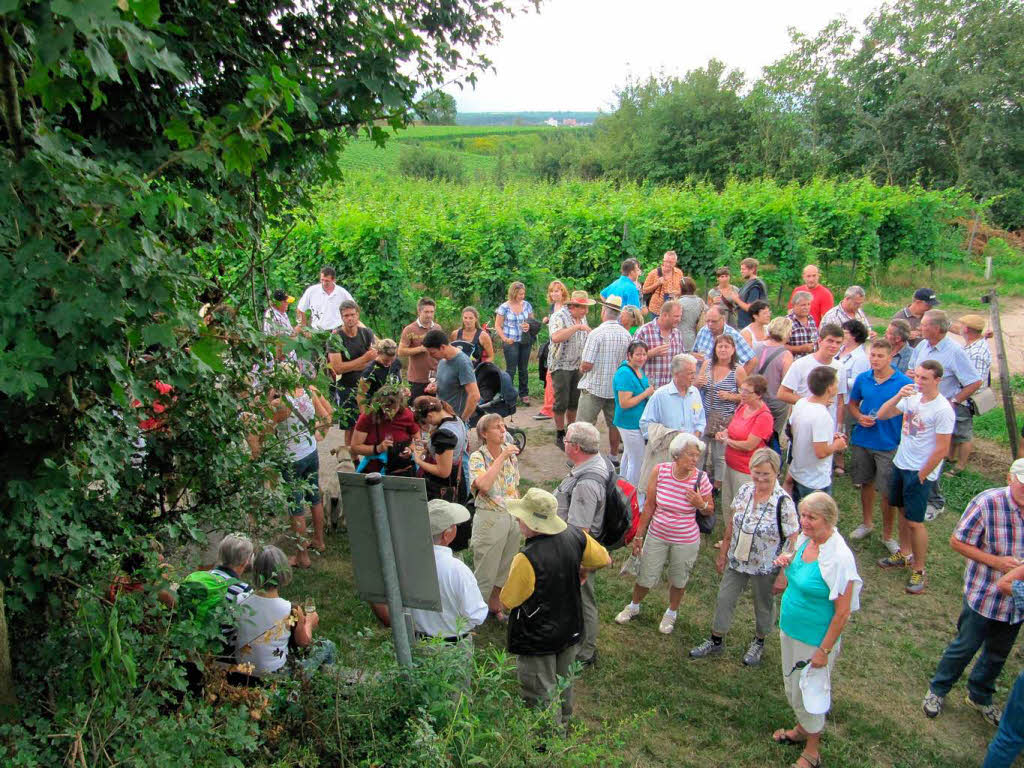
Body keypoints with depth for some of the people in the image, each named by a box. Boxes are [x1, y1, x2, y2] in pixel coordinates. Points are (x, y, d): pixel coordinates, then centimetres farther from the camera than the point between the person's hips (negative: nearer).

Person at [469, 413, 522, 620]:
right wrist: (501, 458, -28)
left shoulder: (510, 453, 4)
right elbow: (483, 485, -32)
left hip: (512, 516, 6)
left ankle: (495, 606, 35)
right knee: (485, 571, 1)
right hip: (490, 519, -6)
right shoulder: (477, 458, -13)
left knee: (504, 568, 18)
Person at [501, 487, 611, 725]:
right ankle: (563, 722, 50)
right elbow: (604, 560, 2)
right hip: (570, 630, 7)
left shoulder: (527, 559, -35)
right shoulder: (575, 536, -17)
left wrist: (514, 569, -5)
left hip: (537, 639, -7)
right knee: (563, 681, 29)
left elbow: (507, 602, -19)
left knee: (541, 696, 13)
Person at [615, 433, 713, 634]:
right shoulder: (660, 471, -16)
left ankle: (671, 613, 48)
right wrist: (639, 535, 0)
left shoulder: (701, 479, -18)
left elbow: (710, 511, -2)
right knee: (645, 578, 15)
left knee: (678, 580, 19)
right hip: (657, 536, 1)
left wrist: (701, 504, -26)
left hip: (685, 541, -1)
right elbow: (649, 505, -6)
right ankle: (633, 607, 46)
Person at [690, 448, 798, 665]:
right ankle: (716, 641, 37)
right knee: (724, 599, 16)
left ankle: (759, 642, 46)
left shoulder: (783, 503, -25)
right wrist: (723, 552, 9)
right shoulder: (744, 490, -10)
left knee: (763, 606, 19)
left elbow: (793, 541, -20)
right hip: (737, 560, 4)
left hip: (765, 568, -4)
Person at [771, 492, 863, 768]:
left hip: (815, 639, -7)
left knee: (807, 693, 10)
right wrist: (785, 563, -6)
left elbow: (843, 613, -22)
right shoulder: (804, 539, -4)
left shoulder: (839, 557, -28)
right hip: (790, 630, 7)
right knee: (792, 688, 23)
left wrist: (824, 650, -17)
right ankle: (802, 729, 48)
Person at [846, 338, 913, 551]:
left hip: (889, 444, -4)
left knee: (887, 492, 2)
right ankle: (867, 523, 38)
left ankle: (887, 535, 19)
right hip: (862, 441, 4)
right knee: (866, 483, 19)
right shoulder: (862, 379, 0)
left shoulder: (904, 383, -12)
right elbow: (853, 404, 13)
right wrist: (859, 417, -7)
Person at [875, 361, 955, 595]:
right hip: (900, 463, 7)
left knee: (914, 522, -1)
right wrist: (897, 397, -16)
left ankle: (919, 571, 13)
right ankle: (904, 554, 36)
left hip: (919, 472, -7)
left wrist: (921, 475, -11)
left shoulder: (943, 409, -19)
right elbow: (882, 415, 1)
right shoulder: (912, 397, 0)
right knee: (903, 511, 19)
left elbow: (942, 449, -17)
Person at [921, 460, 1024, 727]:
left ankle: (980, 696, 48)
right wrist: (997, 562, -23)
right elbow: (957, 541, -14)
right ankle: (937, 690, 38)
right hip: (983, 595, -4)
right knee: (965, 647, 13)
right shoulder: (987, 503, -24)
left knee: (998, 654, 23)